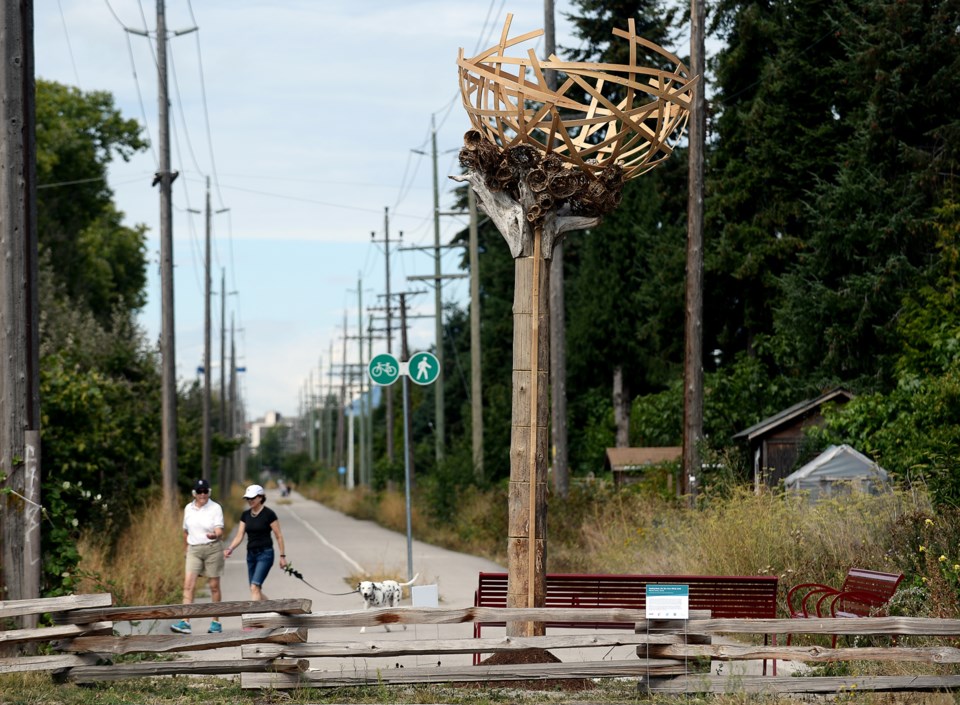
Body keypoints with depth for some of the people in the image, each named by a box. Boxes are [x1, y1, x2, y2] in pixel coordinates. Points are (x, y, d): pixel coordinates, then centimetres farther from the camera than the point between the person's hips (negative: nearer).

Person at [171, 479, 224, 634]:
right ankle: (185, 623, -17)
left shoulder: (215, 508, -3)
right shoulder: (188, 509, 8)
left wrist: (215, 535, -34)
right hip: (194, 550, 3)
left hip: (212, 548, -3)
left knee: (214, 586, 4)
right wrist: (186, 550, 20)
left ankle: (216, 622, 14)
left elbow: (219, 531, -12)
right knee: (188, 585, -11)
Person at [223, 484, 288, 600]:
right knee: (256, 591, 9)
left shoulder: (269, 514, -9)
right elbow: (239, 536, 5)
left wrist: (282, 556, -7)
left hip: (265, 554, -7)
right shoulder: (245, 515, 8)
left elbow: (279, 536, -5)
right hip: (251, 554, 7)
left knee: (254, 587, -18)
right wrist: (230, 549, -12)